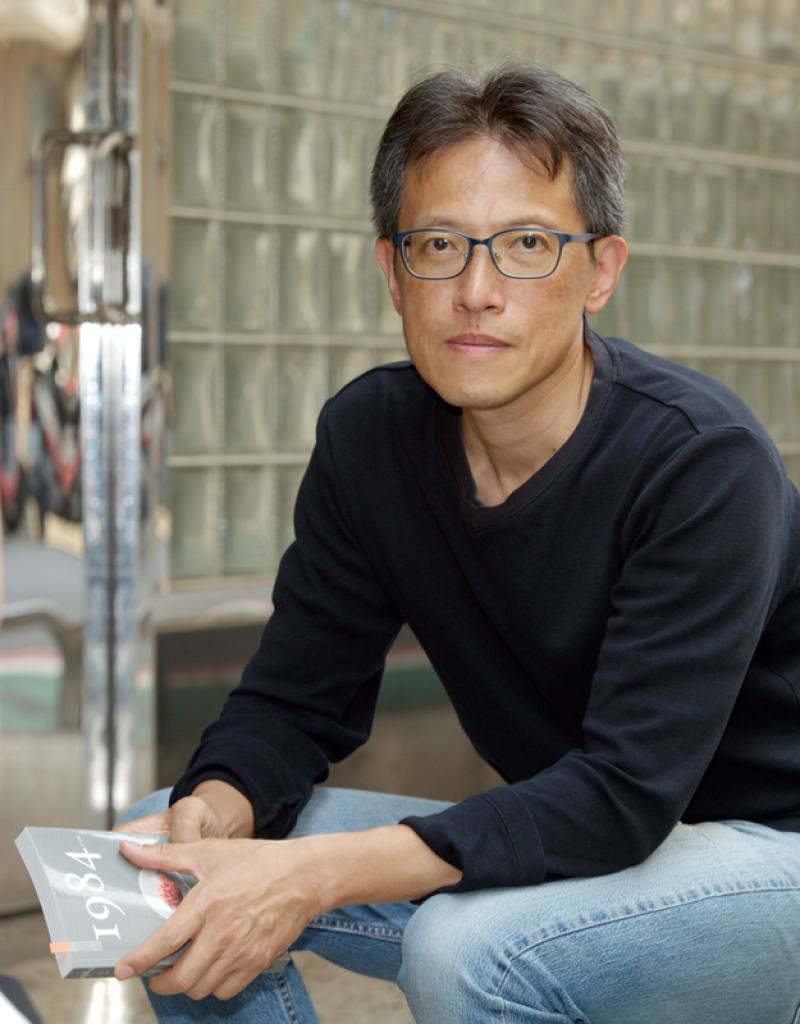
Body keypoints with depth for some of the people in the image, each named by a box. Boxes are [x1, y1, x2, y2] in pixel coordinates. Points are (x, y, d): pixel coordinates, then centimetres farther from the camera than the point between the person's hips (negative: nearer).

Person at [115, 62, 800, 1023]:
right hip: (561, 847, 5)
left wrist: (317, 875, -36)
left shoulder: (702, 460, -24)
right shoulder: (369, 434, -6)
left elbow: (625, 792, -29)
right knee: (174, 868, -7)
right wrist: (216, 811, -24)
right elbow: (293, 697, -1)